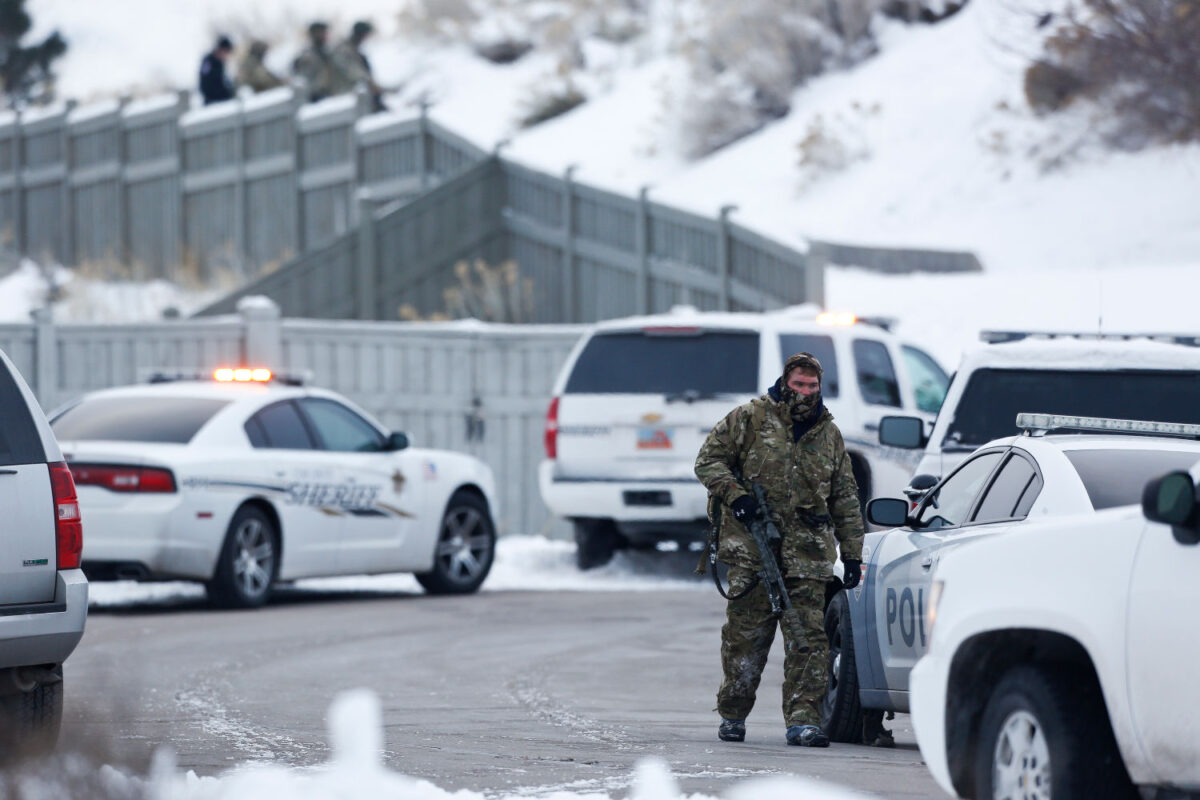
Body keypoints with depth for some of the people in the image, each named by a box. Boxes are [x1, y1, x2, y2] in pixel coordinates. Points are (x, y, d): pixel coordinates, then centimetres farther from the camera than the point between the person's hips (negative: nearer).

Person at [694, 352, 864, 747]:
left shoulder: (829, 434, 15)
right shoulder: (748, 419, 4)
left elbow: (846, 499, 19)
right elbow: (709, 460, 4)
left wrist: (853, 553, 14)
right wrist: (735, 495, -13)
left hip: (807, 553, 3)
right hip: (752, 550, -2)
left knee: (808, 637, -6)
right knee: (746, 634, 2)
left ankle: (803, 719, -8)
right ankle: (732, 715, 16)